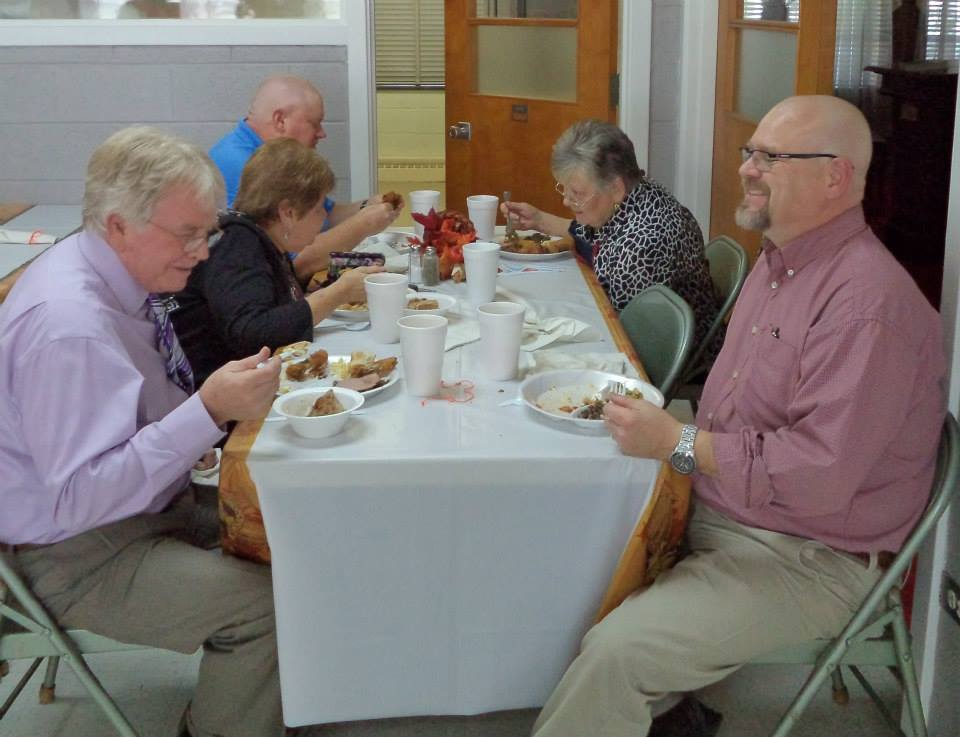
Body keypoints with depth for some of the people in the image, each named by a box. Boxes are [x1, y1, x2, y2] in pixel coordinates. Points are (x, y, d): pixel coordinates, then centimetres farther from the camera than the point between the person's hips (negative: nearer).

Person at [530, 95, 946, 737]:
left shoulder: (868, 299, -24)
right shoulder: (780, 262, 9)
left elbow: (821, 474, -29)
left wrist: (679, 444, -23)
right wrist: (664, 422, 5)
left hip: (804, 556, -10)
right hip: (715, 509, 10)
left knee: (617, 652, -22)